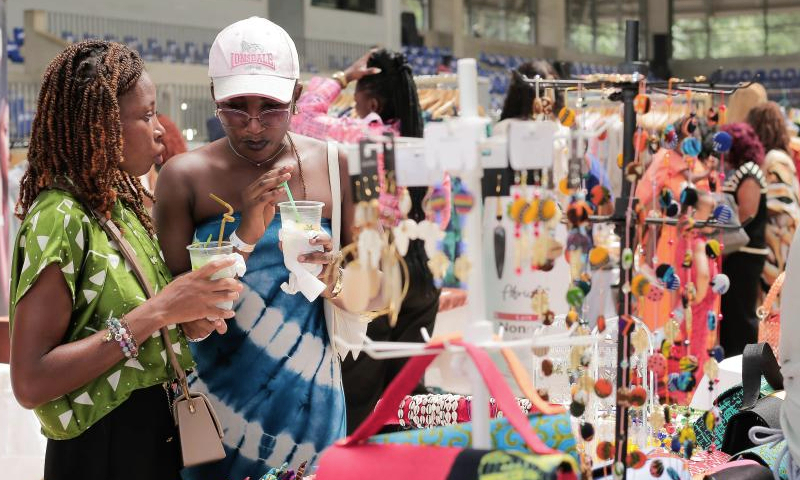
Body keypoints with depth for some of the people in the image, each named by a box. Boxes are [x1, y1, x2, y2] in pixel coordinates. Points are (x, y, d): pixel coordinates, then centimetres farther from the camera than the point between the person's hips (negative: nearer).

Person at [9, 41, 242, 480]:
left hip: (157, 436, 8)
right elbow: (30, 383, -24)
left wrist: (187, 314, -3)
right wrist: (156, 313, -26)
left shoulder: (122, 206, 5)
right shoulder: (59, 217, -19)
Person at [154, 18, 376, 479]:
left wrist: (334, 276, -17)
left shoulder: (333, 167, -2)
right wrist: (245, 236, -22)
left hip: (311, 404, 1)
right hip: (220, 401, -1)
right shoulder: (185, 177, -7)